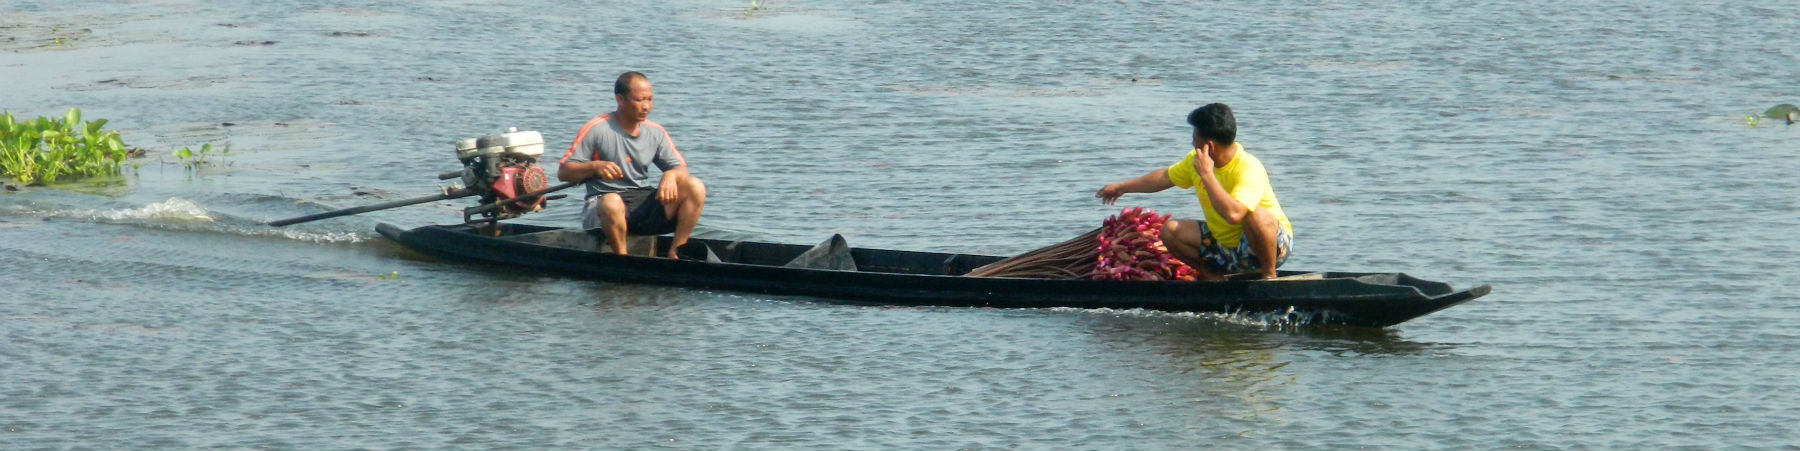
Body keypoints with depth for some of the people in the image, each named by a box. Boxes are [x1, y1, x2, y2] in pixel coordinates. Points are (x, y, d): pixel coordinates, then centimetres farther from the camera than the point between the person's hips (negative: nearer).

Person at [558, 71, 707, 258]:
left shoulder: (656, 132, 10)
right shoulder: (596, 129, -4)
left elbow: (681, 169, 10)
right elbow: (563, 172, -4)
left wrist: (671, 175, -15)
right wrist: (595, 167, -22)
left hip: (643, 203, 5)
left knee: (695, 187, -15)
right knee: (612, 202, -42)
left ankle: (675, 253, -13)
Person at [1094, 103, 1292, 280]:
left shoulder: (1249, 169, -28)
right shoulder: (1196, 160, -3)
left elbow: (1233, 214, -44)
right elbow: (1165, 177, 17)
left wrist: (1207, 174, -36)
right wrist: (1121, 187, 27)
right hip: (1226, 247, 7)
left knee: (1257, 216, -38)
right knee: (1170, 230, -7)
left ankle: (1269, 275, -16)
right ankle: (1213, 276, 5)